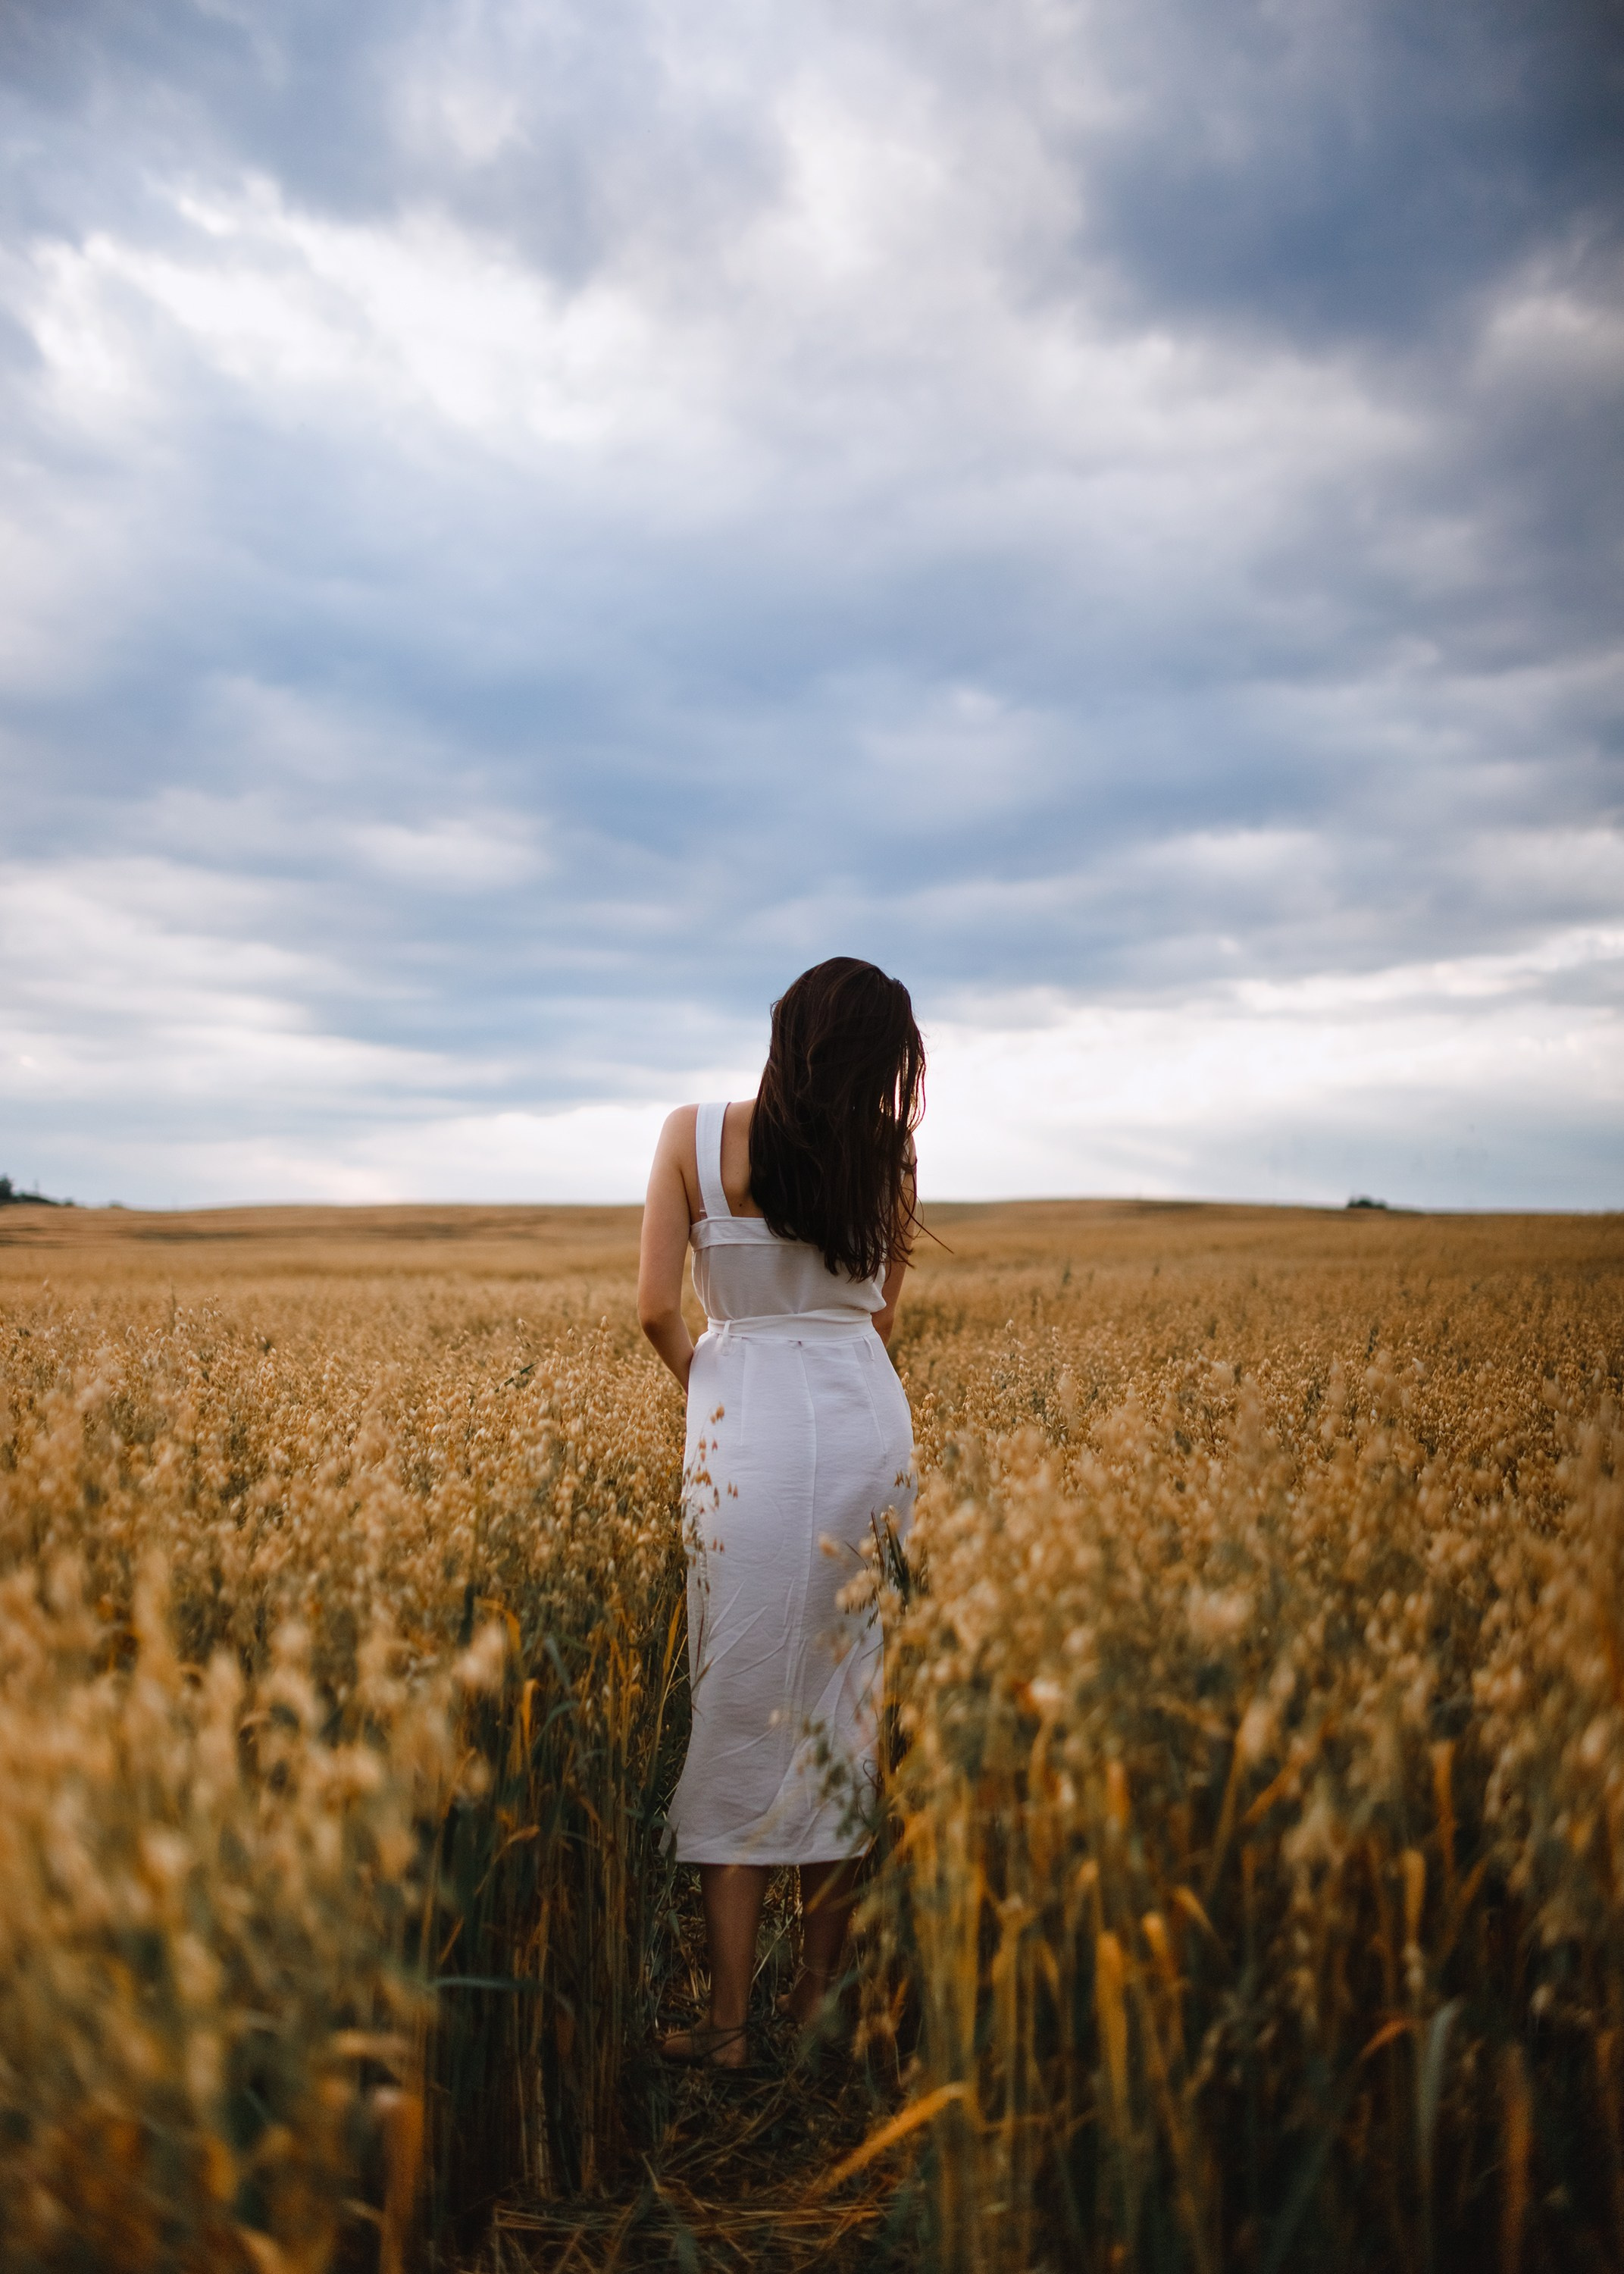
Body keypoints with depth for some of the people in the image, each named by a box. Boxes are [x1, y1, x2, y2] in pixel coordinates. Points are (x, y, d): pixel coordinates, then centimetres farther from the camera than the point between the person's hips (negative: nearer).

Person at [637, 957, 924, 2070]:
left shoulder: (696, 1135, -3)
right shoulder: (887, 1152, 3)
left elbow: (657, 1307, -3)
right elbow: (885, 1310, 12)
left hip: (748, 1424, -2)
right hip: (870, 1424, 3)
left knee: (744, 1706, 5)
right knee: (848, 1693, 14)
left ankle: (730, 2018, 13)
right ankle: (824, 1987, 27)